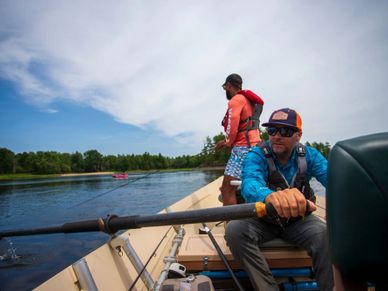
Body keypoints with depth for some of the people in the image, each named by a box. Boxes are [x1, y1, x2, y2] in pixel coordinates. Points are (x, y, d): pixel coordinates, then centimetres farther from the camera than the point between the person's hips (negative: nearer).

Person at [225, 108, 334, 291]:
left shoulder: (308, 155, -7)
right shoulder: (256, 155, -17)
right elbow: (250, 183, -39)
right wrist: (270, 196, -64)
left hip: (298, 220, 1)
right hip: (263, 220, 0)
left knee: (327, 235, -30)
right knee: (234, 230, -30)